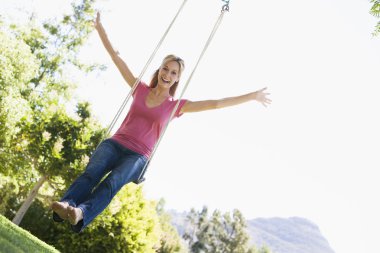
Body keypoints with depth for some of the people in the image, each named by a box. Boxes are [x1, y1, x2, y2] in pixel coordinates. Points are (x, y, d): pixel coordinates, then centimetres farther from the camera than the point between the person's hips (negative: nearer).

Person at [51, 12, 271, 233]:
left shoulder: (176, 106, 7)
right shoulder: (140, 89, 13)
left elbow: (216, 103, 4)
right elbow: (116, 57, 15)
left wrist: (253, 96, 4)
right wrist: (100, 28, 17)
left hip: (137, 156, -2)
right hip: (115, 143, 2)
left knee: (112, 183, -31)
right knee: (92, 173, -28)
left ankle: (82, 214, -51)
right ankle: (67, 205, -45)